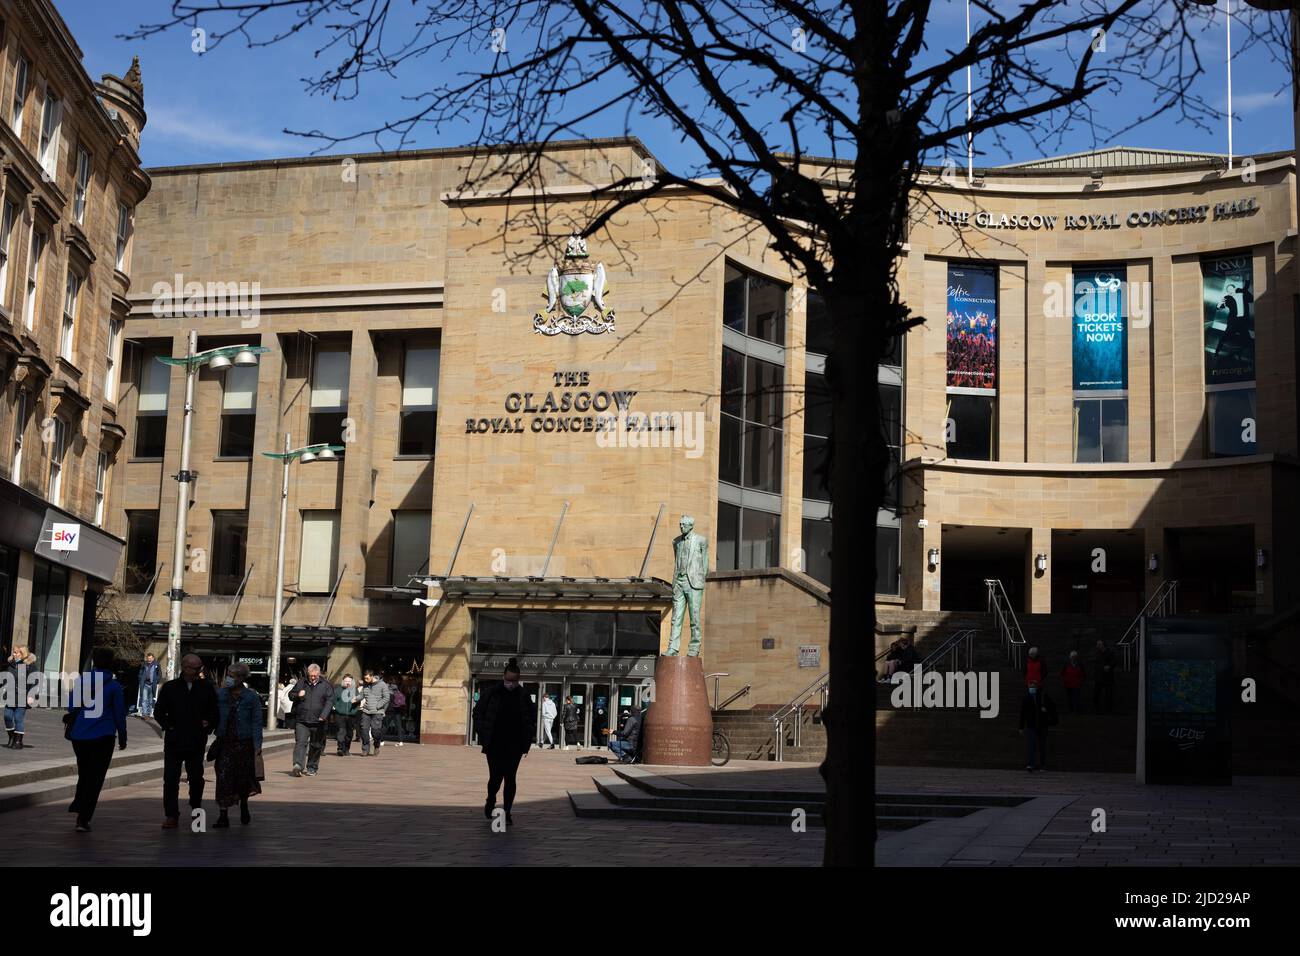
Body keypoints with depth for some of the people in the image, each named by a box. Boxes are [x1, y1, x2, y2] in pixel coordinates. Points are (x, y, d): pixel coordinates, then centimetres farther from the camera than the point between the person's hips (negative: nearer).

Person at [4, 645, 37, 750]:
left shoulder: (29, 665, -6)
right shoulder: (10, 664, 11)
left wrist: (31, 696, -13)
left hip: (22, 697, -6)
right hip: (10, 696, 6)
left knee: (19, 718, -4)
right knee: (7, 716, 2)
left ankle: (18, 741, 6)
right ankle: (11, 739, 19)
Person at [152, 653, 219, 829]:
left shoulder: (206, 688, 4)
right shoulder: (170, 687, 2)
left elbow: (214, 711, 11)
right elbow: (158, 712, 5)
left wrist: (208, 725, -4)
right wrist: (169, 727, -6)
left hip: (197, 742, 1)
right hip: (174, 742, -1)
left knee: (196, 778, 9)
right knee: (171, 780, -3)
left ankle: (196, 810, 27)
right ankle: (171, 816, 1)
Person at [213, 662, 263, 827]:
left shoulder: (251, 697, -4)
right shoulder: (220, 695, 2)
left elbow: (257, 722, -4)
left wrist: (257, 745, -9)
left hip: (244, 744, -1)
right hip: (225, 743, 1)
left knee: (243, 778, 12)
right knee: (223, 778, -7)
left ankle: (244, 808, 37)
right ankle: (223, 816, -5)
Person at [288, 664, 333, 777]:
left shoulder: (325, 685, 5)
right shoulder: (301, 683, 10)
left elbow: (330, 700, -2)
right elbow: (290, 695, 19)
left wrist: (324, 715, -15)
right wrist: (297, 695, -5)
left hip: (318, 721, 0)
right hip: (301, 720, 0)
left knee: (316, 746, 7)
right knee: (300, 742, -14)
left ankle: (312, 768, 19)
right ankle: (298, 765, -23)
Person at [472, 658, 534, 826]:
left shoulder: (523, 696, 2)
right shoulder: (492, 692, -3)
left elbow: (531, 718, 12)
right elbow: (478, 712, 4)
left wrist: (526, 740, 5)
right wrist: (483, 735, -3)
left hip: (515, 745, 1)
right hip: (494, 744, -1)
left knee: (510, 778, -1)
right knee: (495, 776, -1)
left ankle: (507, 812, 8)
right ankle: (490, 802, 28)